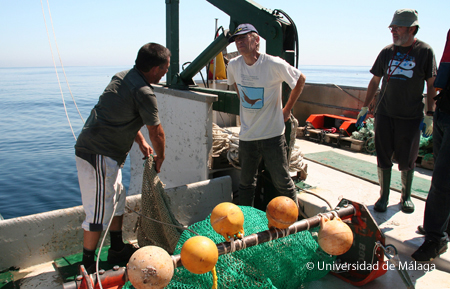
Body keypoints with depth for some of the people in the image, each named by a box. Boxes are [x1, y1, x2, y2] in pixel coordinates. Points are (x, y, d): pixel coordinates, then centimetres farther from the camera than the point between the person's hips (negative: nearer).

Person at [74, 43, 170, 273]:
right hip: (99, 156, -10)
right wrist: (160, 157, 7)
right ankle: (88, 266, 14)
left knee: (117, 199, 20)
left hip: (90, 148, 10)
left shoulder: (123, 76, 10)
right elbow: (156, 131, -9)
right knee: (99, 211, 0)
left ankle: (118, 250, 34)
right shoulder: (143, 93, -19)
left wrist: (141, 142, 20)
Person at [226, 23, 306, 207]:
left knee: (282, 182, 6)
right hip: (246, 135, 4)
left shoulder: (274, 64, -16)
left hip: (272, 135, -4)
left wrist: (287, 109, 0)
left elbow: (300, 80, -1)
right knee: (246, 183, 15)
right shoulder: (233, 65, -2)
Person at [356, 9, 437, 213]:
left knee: (407, 160, 6)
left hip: (411, 116, -2)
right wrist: (365, 108, 10)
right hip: (384, 114, 2)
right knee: (383, 157, 5)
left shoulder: (424, 51, 0)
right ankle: (384, 196, 18)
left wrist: (430, 115, -4)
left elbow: (431, 86, 1)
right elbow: (375, 81, 13)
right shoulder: (387, 52, 7)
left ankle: (406, 196, 25)